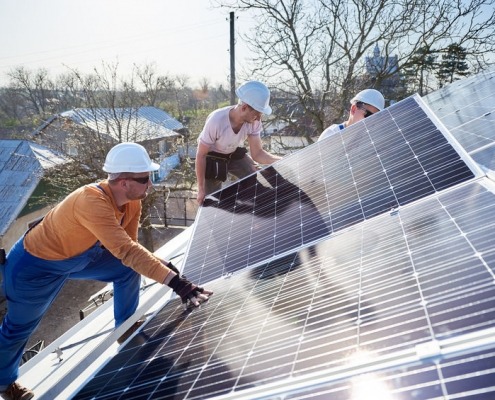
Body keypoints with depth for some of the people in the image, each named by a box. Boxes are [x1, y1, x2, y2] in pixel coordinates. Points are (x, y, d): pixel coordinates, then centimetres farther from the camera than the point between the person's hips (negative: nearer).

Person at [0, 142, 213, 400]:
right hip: (35, 266, -7)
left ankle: (126, 328, 21)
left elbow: (128, 247, -7)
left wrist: (159, 263, -24)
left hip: (79, 254, 7)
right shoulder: (92, 202, -41)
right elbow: (126, 252, -49)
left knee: (128, 269, -1)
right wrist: (175, 281, -52)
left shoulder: (132, 202, -15)